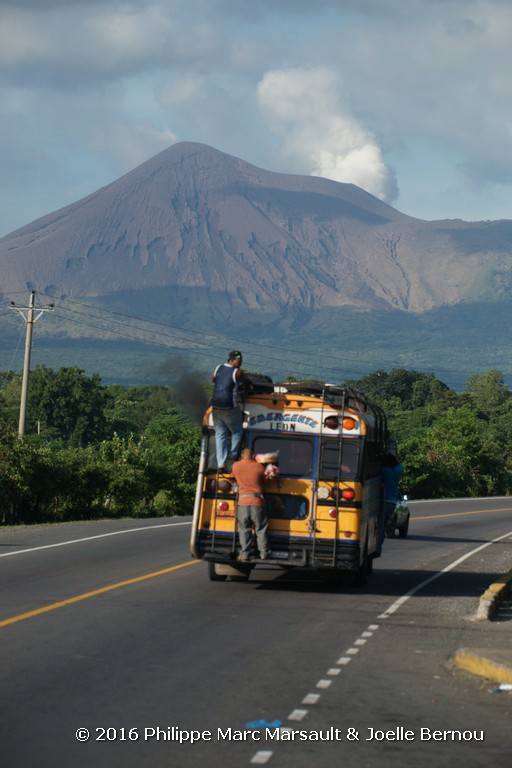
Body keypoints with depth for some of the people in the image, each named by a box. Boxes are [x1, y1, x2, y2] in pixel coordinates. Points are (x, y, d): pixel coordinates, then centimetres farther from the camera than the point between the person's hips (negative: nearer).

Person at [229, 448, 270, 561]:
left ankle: (244, 554, 2)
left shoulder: (236, 466, 2)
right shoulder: (259, 467, -1)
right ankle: (264, 553, 8)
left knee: (244, 530, 6)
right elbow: (264, 483, 9)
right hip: (257, 502, -1)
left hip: (243, 502, 1)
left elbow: (232, 476, 21)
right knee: (261, 529, 7)